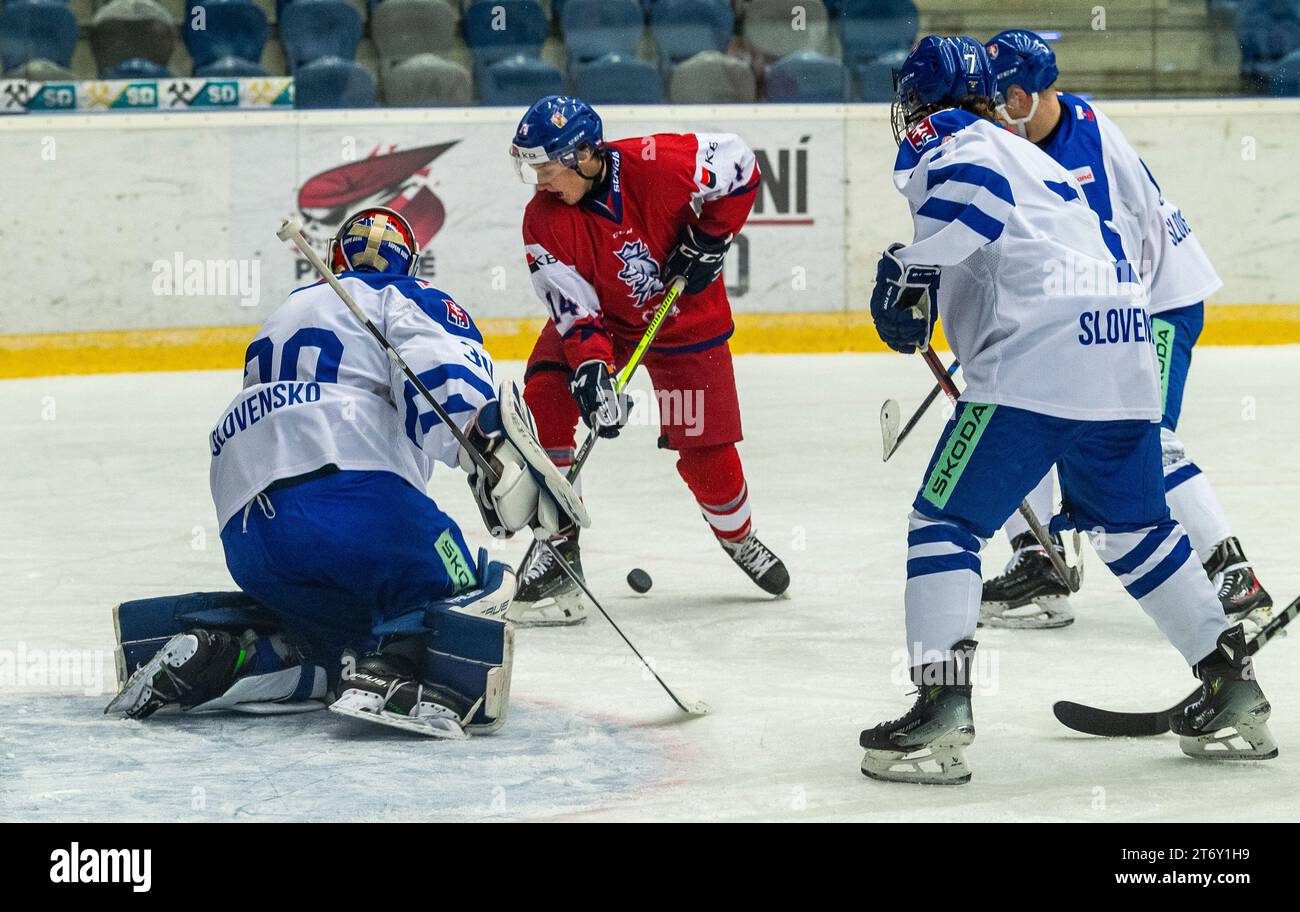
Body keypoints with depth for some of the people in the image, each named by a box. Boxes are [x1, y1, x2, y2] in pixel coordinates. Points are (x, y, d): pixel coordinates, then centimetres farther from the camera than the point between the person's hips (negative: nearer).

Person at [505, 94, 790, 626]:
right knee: (543, 400, -21)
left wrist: (708, 238, -16)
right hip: (598, 316, 2)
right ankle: (558, 542, -12)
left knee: (704, 450, 0)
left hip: (686, 319, -2)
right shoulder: (543, 221, -19)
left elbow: (737, 164, -14)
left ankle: (739, 538, 33)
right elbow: (572, 307, -22)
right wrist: (590, 369, -36)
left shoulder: (653, 164, -29)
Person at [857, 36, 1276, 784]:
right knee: (1135, 529, 21)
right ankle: (1235, 689, 22)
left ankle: (943, 707, -13)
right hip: (1126, 355, 8)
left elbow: (971, 185, -16)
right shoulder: (1029, 154, 31)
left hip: (1038, 357, -8)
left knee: (946, 520, -2)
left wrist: (911, 272, -14)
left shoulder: (944, 134, 6)